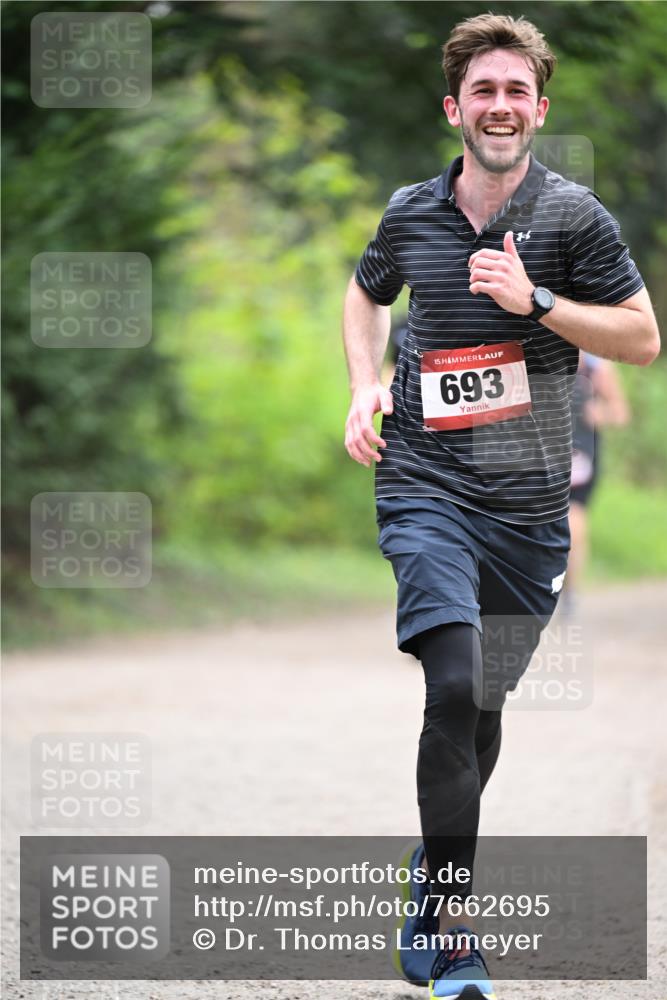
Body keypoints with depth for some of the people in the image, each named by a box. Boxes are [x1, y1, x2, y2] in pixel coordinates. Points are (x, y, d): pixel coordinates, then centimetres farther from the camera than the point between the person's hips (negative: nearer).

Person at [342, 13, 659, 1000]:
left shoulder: (572, 215, -1)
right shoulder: (410, 213, 5)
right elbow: (366, 292, 26)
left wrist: (535, 300, -15)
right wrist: (366, 384, 8)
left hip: (530, 503, 1)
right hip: (426, 485, -1)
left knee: (485, 706, 11)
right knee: (453, 688, -18)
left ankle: (436, 864, 38)